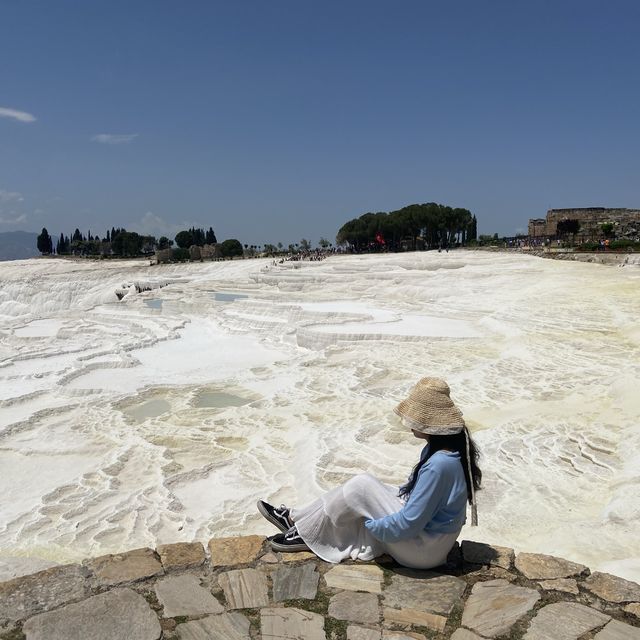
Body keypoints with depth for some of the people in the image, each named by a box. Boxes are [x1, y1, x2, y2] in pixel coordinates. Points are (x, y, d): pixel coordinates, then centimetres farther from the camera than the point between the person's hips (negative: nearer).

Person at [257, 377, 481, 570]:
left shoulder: (438, 465, -32)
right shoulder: (449, 447, -2)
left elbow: (409, 524, -27)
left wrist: (370, 524, -13)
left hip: (422, 550, -9)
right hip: (428, 529, 9)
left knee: (360, 486, -14)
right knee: (362, 486, 4)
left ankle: (305, 534, 5)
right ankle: (296, 519, 14)